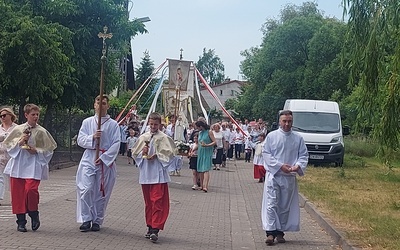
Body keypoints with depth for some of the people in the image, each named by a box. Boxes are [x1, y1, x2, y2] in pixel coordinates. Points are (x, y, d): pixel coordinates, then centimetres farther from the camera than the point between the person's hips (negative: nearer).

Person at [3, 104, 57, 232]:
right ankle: (21, 221, 13)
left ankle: (34, 215, 8)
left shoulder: (41, 132, 2)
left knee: (31, 190, -18)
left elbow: (49, 149, 5)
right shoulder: (18, 129, 6)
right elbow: (8, 144, 8)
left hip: (33, 165, -2)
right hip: (18, 164, 2)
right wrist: (19, 142, -8)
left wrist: (36, 151, -9)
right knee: (17, 192, 1)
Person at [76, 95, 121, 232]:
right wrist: (93, 137, -15)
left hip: (106, 160, -1)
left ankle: (97, 221, 15)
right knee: (86, 189, -11)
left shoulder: (113, 124, 3)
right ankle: (86, 220, -3)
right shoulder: (87, 122, 9)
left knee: (101, 192, 4)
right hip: (89, 159, 1)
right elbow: (80, 140, 4)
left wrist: (103, 157, -12)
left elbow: (116, 144, -3)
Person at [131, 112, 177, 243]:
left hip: (158, 174, -5)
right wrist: (143, 152, -6)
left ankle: (155, 229, -12)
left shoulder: (163, 138, -2)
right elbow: (135, 153, 13)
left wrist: (156, 156, -13)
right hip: (145, 174, 5)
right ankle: (150, 227, 21)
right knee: (148, 202, 11)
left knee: (157, 201, -10)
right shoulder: (143, 137, 10)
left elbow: (170, 154, -5)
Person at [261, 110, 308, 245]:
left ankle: (280, 231, 17)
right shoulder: (271, 136, 0)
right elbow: (266, 153, -3)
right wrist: (280, 165, -13)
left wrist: (298, 165, -14)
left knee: (285, 206, 7)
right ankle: (270, 232, -8)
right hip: (273, 175, -2)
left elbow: (304, 155, 7)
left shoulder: (298, 138, 5)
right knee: (271, 203, -8)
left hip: (290, 177, 2)